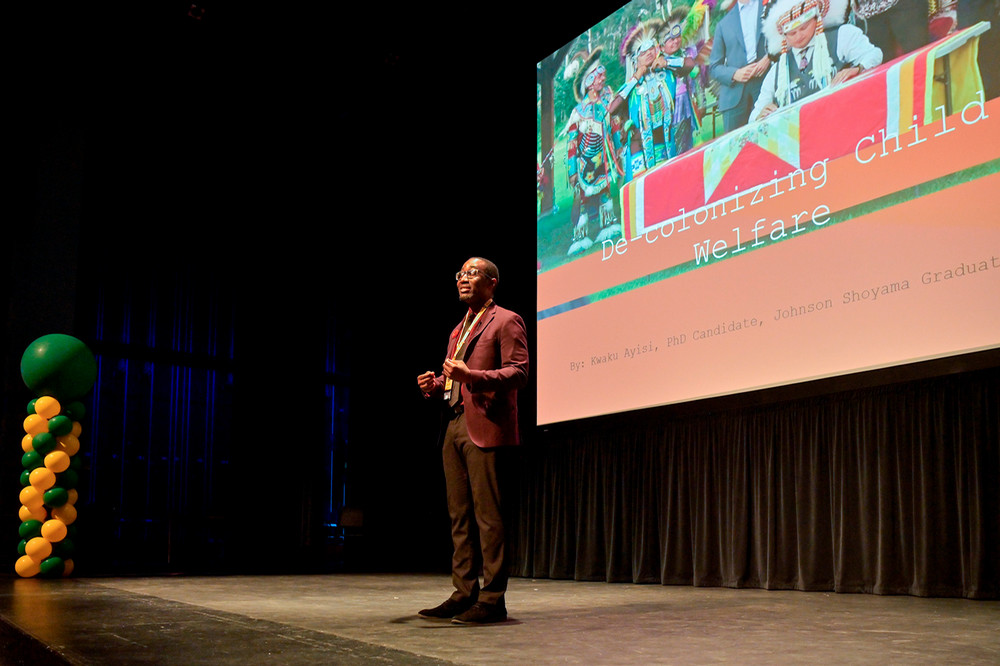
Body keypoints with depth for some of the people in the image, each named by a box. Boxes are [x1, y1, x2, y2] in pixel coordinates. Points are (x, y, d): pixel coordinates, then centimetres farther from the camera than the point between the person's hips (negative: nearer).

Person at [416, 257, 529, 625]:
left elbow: (518, 372, -11)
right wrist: (435, 385, 7)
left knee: (487, 514, -8)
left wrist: (471, 376, -24)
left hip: (484, 428, -9)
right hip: (455, 427, 9)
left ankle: (492, 600, -5)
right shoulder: (458, 330, 25)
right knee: (460, 516, 8)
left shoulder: (506, 321, 0)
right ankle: (464, 593, 14)